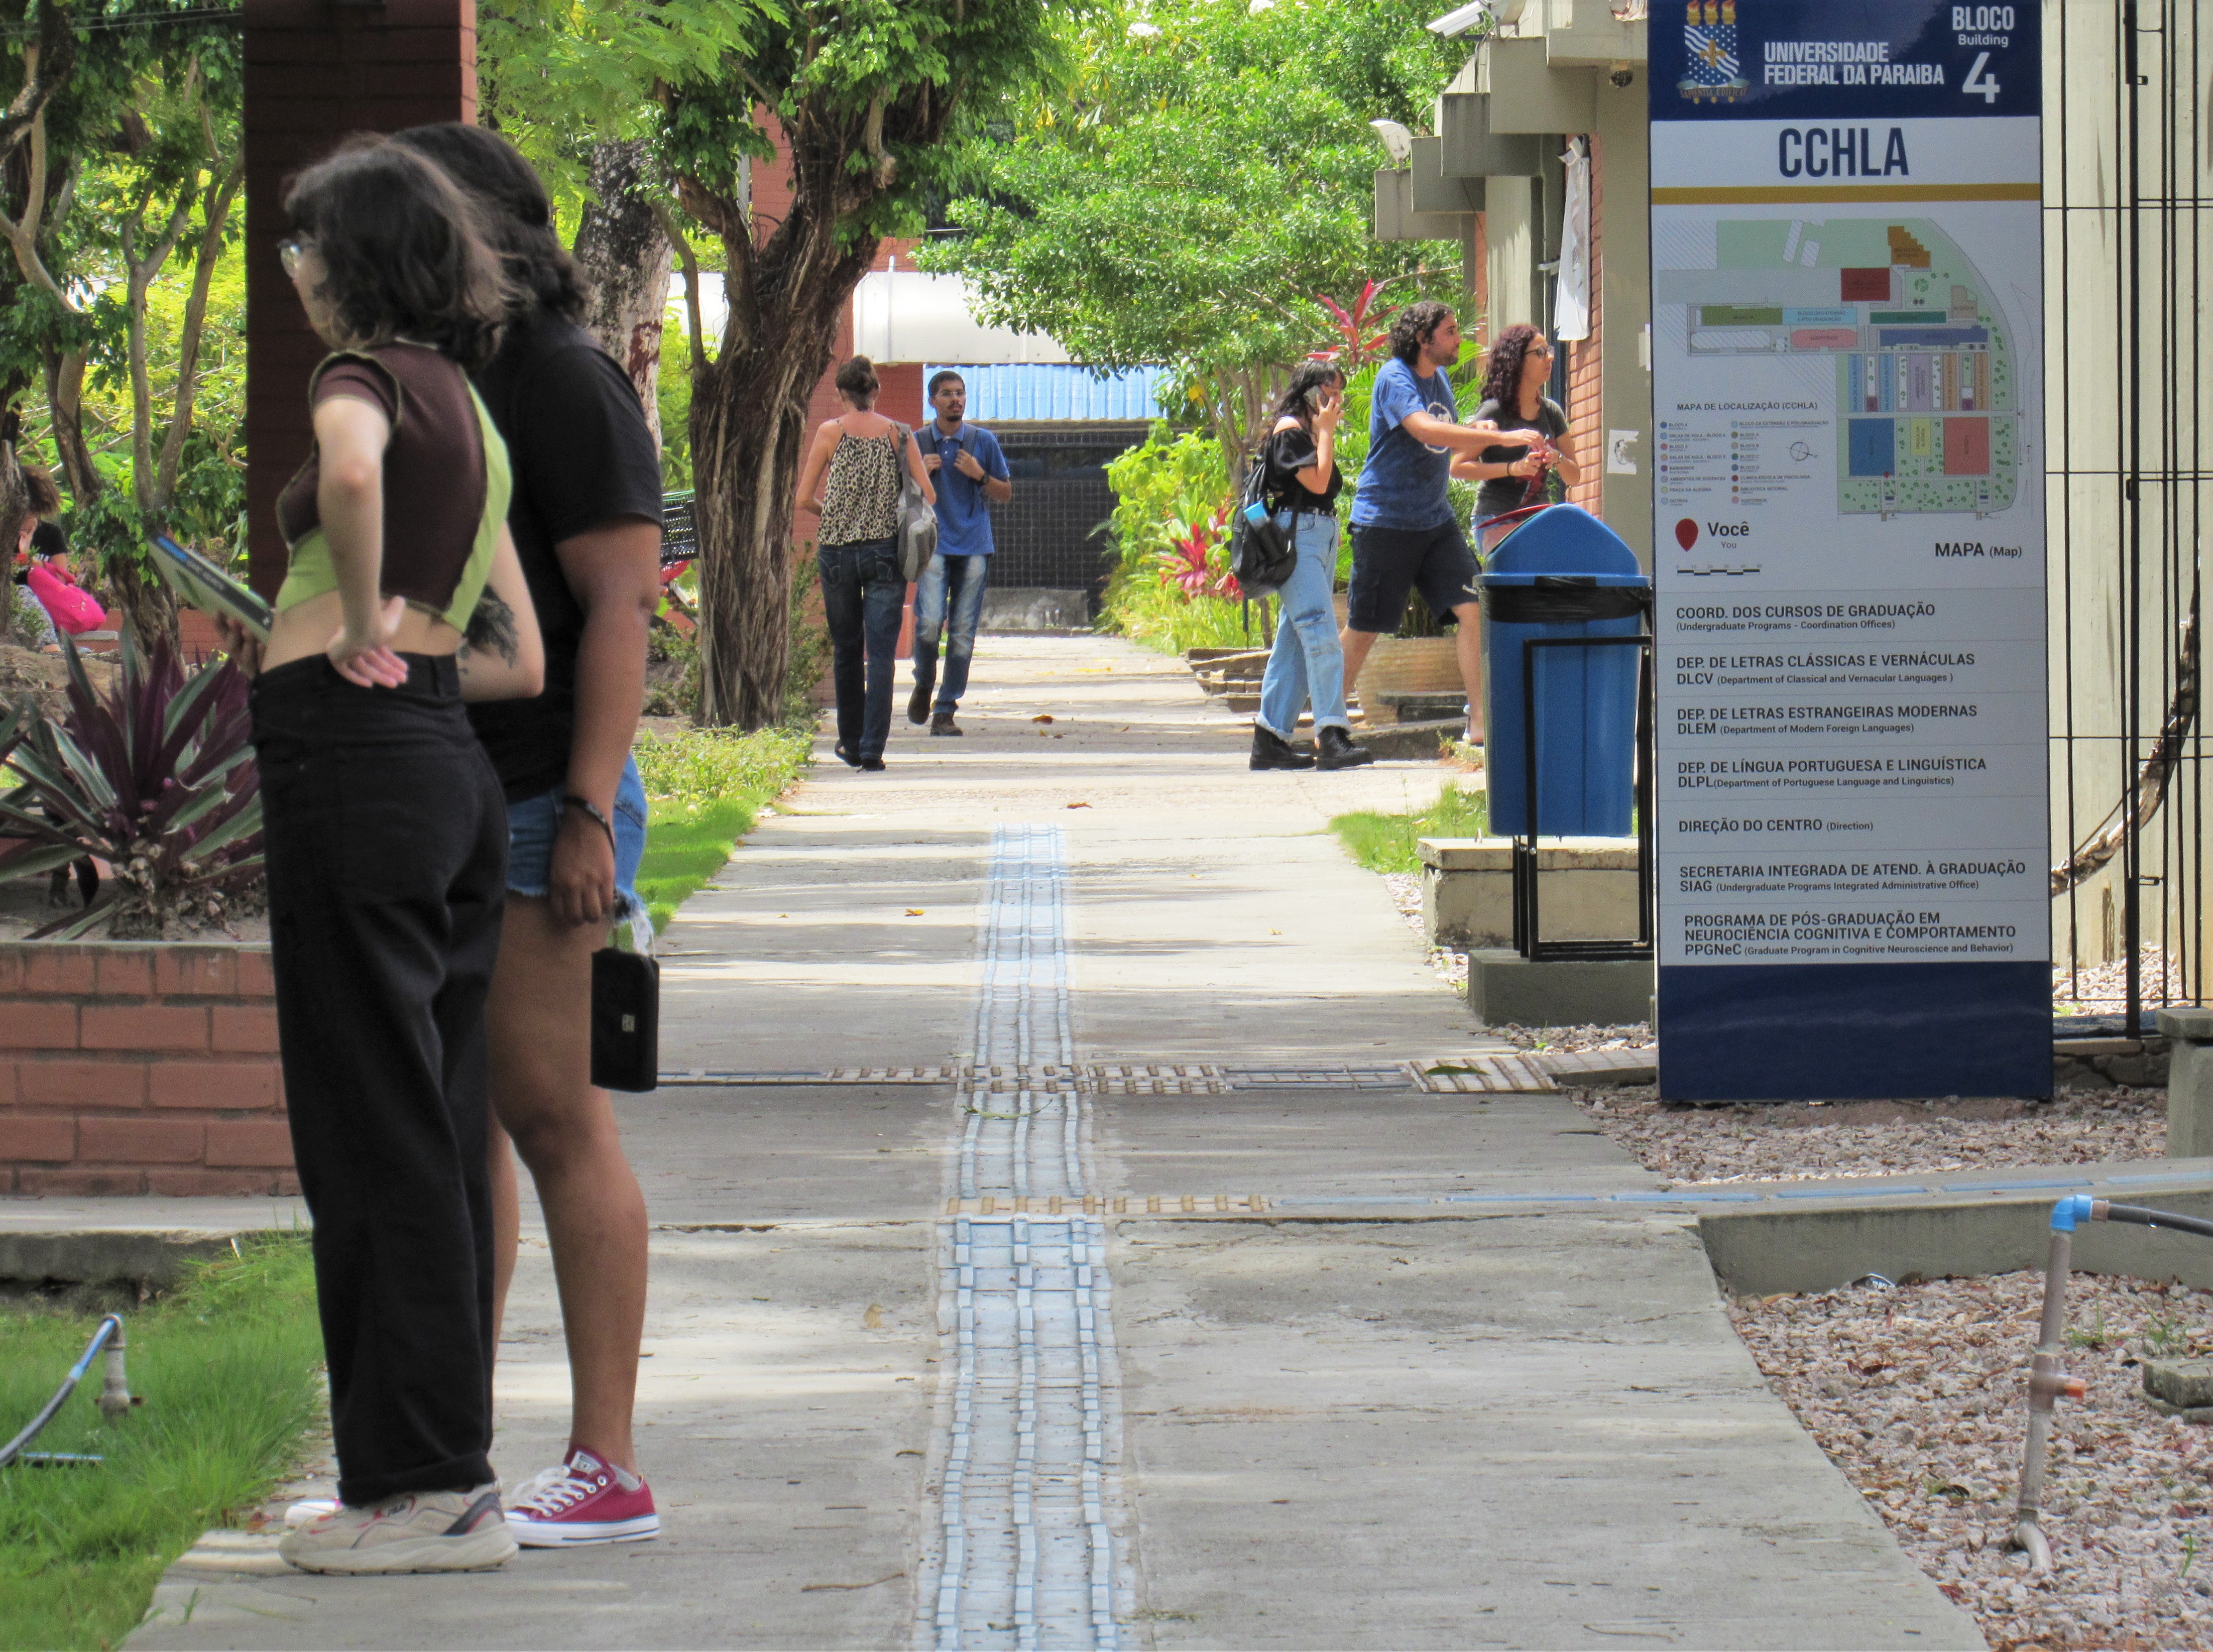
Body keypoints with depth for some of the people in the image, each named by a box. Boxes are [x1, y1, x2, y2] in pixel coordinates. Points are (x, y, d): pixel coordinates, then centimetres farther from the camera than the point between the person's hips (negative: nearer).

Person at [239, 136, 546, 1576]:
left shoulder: (367, 377, -6)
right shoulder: (471, 411, 20)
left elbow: (350, 474, -33)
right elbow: (520, 660, 19)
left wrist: (362, 627, -18)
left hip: (356, 757, -9)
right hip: (453, 764, 9)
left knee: (372, 1129, -5)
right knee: (438, 1127, 12)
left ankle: (418, 1482, -3)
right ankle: (452, 1464, 16)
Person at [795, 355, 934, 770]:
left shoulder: (831, 432, -2)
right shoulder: (898, 433, 0)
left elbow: (804, 499, 0)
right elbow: (929, 496, 0)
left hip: (838, 551, 0)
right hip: (886, 551, 0)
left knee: (847, 651, 14)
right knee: (881, 654, -1)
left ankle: (851, 743, 23)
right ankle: (873, 748, -10)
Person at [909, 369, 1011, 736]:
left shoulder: (983, 441, 8)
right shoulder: (917, 443, 8)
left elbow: (1006, 494, 12)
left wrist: (980, 476, -7)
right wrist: (920, 473, -6)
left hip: (974, 545, 1)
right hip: (934, 544, -1)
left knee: (963, 630, -2)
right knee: (929, 621, -17)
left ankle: (945, 711, 5)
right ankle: (924, 686, 10)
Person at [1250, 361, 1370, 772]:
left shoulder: (1311, 432, 19)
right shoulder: (1289, 430, -7)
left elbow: (1328, 484, 15)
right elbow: (1317, 481, -16)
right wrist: (1326, 430, -11)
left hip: (1323, 536, 10)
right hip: (1297, 533, -10)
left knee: (1294, 641, 8)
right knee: (1320, 632, -19)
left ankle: (1270, 739, 10)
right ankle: (1332, 736, -26)